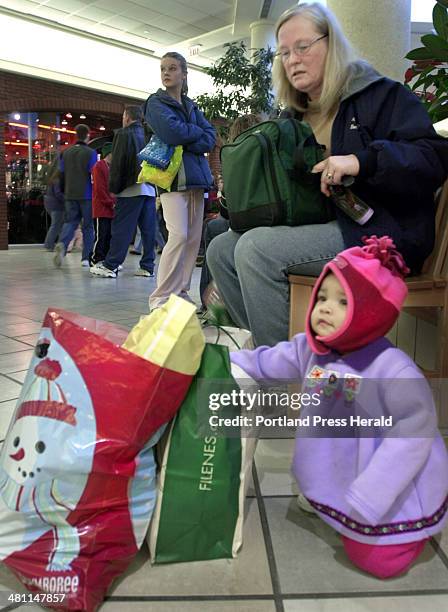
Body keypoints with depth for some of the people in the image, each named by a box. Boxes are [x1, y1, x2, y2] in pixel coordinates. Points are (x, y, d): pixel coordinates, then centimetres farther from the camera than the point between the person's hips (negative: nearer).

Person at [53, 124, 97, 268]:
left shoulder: (66, 153, 9)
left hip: (70, 195, 4)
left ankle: (62, 244, -20)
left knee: (70, 222, 9)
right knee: (88, 226, 5)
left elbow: (62, 174, 12)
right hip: (86, 195, -4)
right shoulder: (91, 153, -6)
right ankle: (86, 258, 4)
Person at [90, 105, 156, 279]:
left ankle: (110, 266, -2)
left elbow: (117, 163, -8)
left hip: (131, 188, -6)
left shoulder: (123, 134, -2)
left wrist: (113, 188, -3)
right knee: (148, 229, 5)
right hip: (150, 189, 6)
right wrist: (153, 182, 15)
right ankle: (147, 266, 7)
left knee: (121, 228, -4)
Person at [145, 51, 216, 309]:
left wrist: (187, 143, -9)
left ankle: (181, 292, 9)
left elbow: (211, 138, 8)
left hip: (196, 176, 6)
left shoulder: (191, 106, 22)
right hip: (173, 176, -6)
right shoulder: (156, 102, 6)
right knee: (179, 235, -18)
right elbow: (172, 132, -13)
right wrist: (197, 132, 3)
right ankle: (161, 298, -13)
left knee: (194, 239, 1)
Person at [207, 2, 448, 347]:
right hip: (314, 228, 8)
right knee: (221, 249, -3)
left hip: (380, 234, -8)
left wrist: (362, 161, -27)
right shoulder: (294, 115, 21)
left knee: (255, 249, -26)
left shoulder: (381, 95, 0)